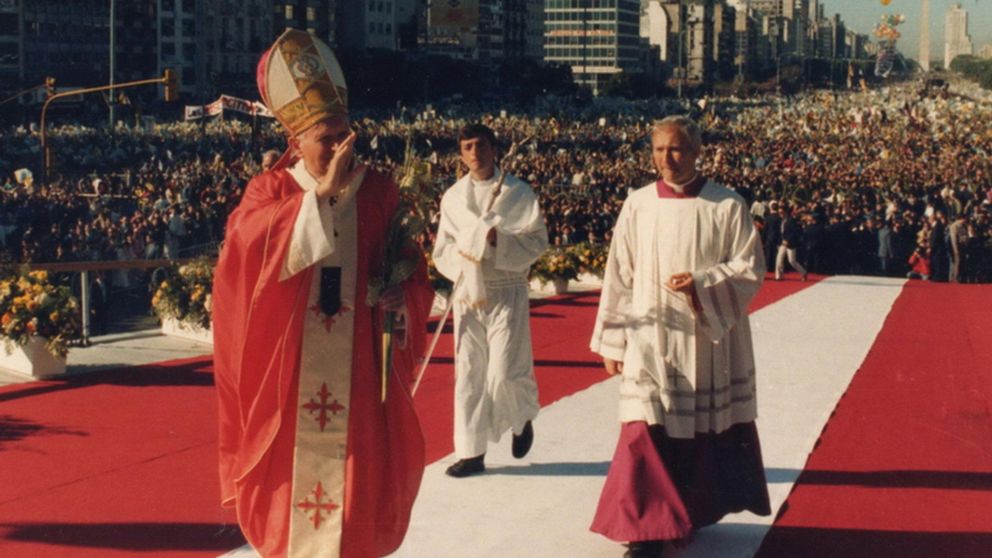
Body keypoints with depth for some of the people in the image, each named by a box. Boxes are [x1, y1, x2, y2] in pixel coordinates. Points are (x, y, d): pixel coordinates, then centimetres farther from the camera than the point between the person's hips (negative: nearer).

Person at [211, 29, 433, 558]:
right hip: (287, 369, -1)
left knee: (357, 480, 5)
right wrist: (320, 192, -26)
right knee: (290, 468, 4)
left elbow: (414, 273, 7)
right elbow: (251, 241, -23)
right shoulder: (269, 190, -1)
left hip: (358, 369, 1)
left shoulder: (379, 193, 3)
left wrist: (402, 298, -16)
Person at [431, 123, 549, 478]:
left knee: (505, 372, -9)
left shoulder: (519, 193, -2)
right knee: (468, 374, 5)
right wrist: (462, 255, -14)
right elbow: (442, 251, 7)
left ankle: (523, 418, 23)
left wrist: (499, 240, -19)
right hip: (467, 293, 4)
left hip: (506, 293, -3)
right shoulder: (452, 197, 8)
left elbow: (537, 241, -5)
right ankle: (471, 452, 12)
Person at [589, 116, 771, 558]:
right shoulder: (638, 206, 1)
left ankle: (691, 514, 31)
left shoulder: (727, 207, -3)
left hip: (708, 339, 0)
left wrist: (702, 282, -20)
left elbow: (751, 268, -4)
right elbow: (619, 276, 4)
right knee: (647, 431, -9)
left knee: (705, 431, 11)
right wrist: (611, 339, 3)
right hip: (651, 337, 0)